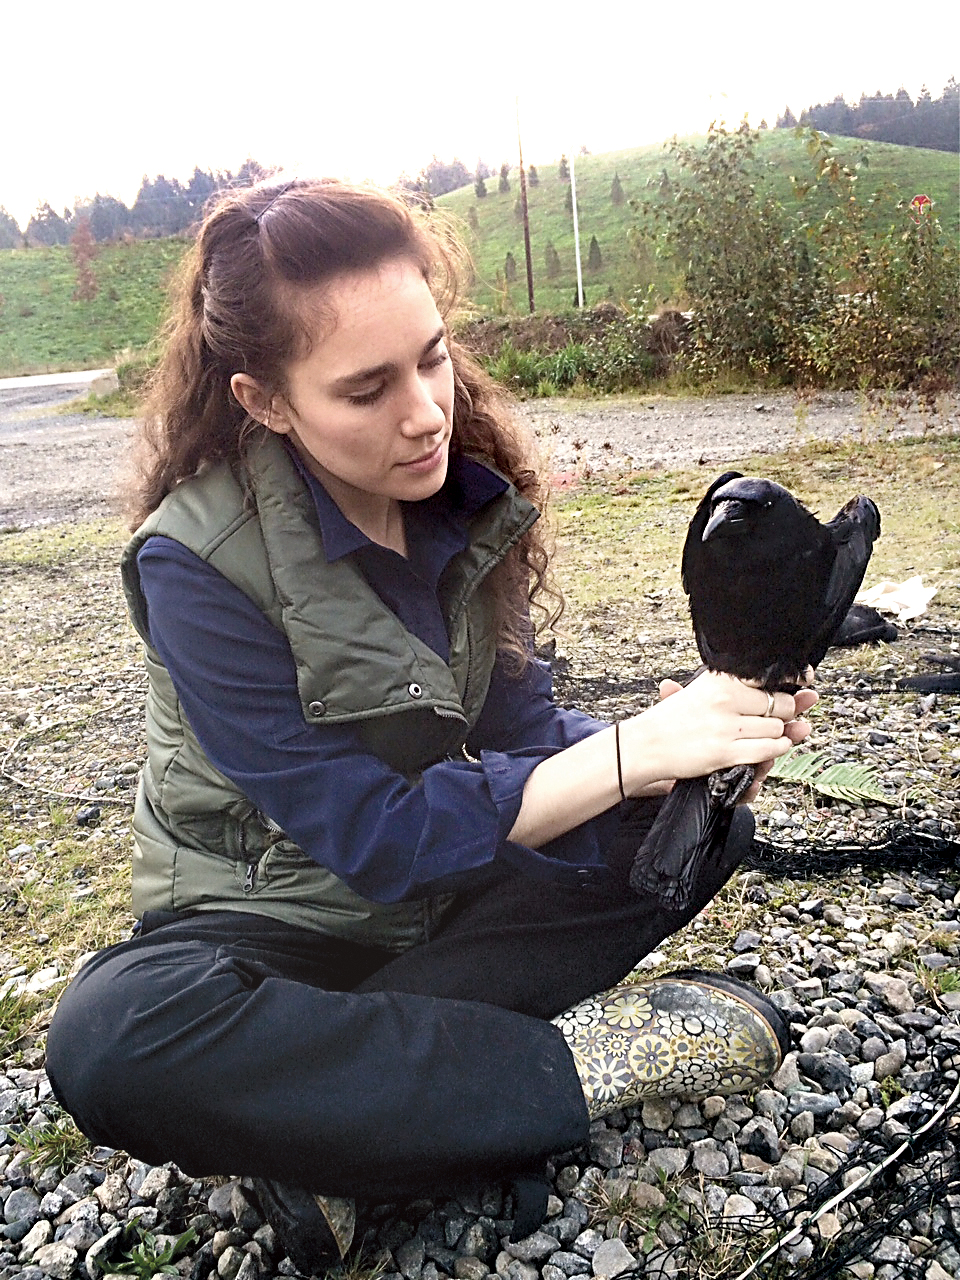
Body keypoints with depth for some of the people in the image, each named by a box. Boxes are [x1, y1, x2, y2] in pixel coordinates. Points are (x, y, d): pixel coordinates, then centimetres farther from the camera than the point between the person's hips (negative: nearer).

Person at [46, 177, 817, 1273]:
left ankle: (337, 1145, -21)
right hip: (276, 920, -5)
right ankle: (585, 1063, -23)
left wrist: (692, 745, -26)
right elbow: (376, 836, -25)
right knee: (109, 1039, -35)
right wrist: (634, 751, -35)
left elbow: (520, 725, -6)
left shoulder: (461, 493, -7)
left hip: (445, 883, 6)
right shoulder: (196, 562, -24)